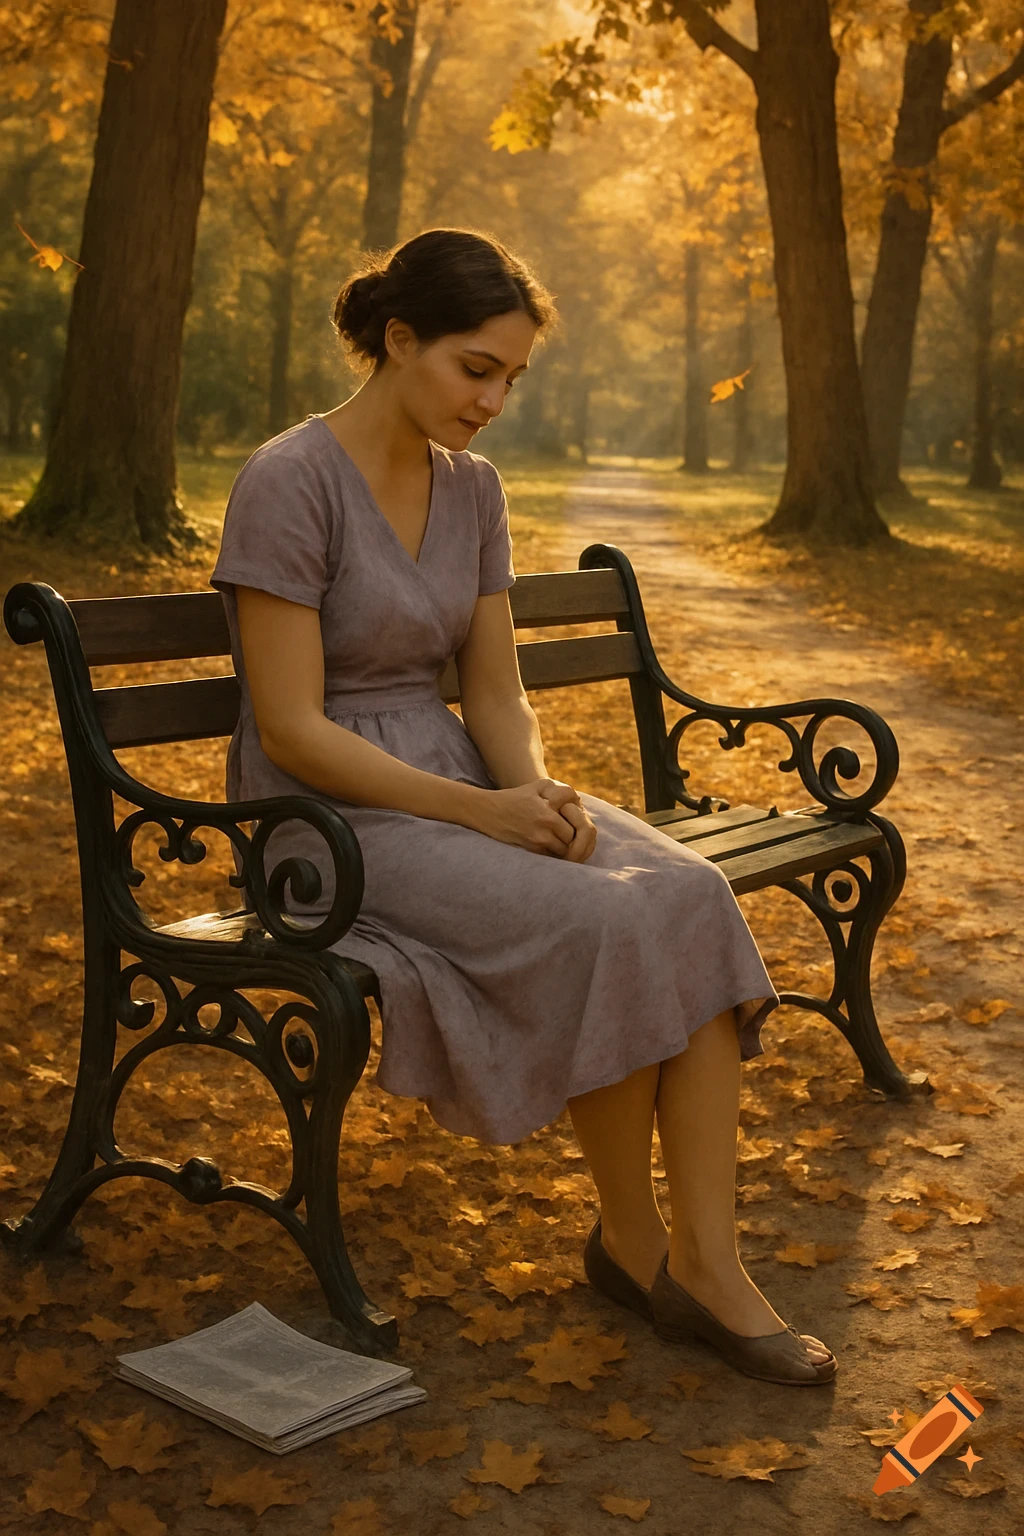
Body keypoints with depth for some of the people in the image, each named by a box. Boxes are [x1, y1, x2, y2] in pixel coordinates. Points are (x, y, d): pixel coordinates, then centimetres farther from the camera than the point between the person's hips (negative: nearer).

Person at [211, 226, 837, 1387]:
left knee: (692, 899, -19)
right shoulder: (287, 482, -14)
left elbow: (495, 693, 9)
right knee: (606, 927, -28)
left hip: (459, 787, 7)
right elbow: (291, 732, -18)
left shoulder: (473, 487, 8)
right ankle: (631, 1239, -6)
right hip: (331, 820, -7)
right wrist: (483, 813, -23)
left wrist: (540, 790, -13)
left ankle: (707, 1260, -15)